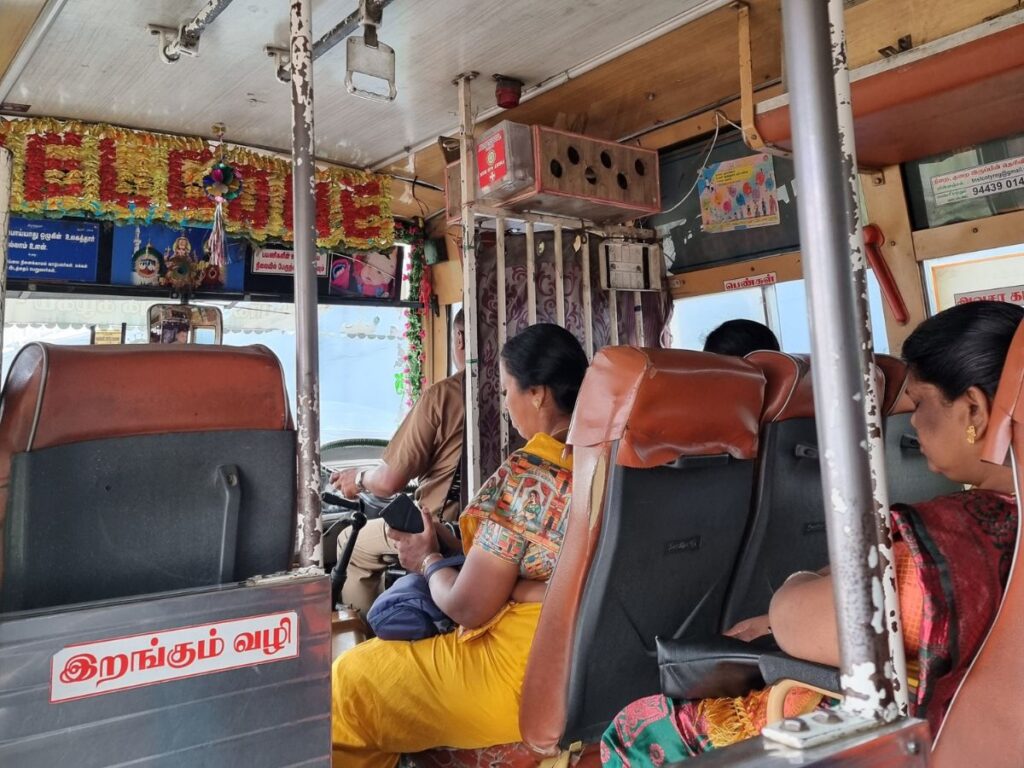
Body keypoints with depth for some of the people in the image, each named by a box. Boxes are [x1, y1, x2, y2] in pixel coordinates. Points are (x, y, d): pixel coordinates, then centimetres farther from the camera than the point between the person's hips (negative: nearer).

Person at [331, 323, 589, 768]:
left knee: (350, 678, 10)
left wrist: (428, 560, 3)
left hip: (527, 679, -8)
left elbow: (468, 608, -17)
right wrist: (451, 546, 13)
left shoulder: (526, 474, -22)